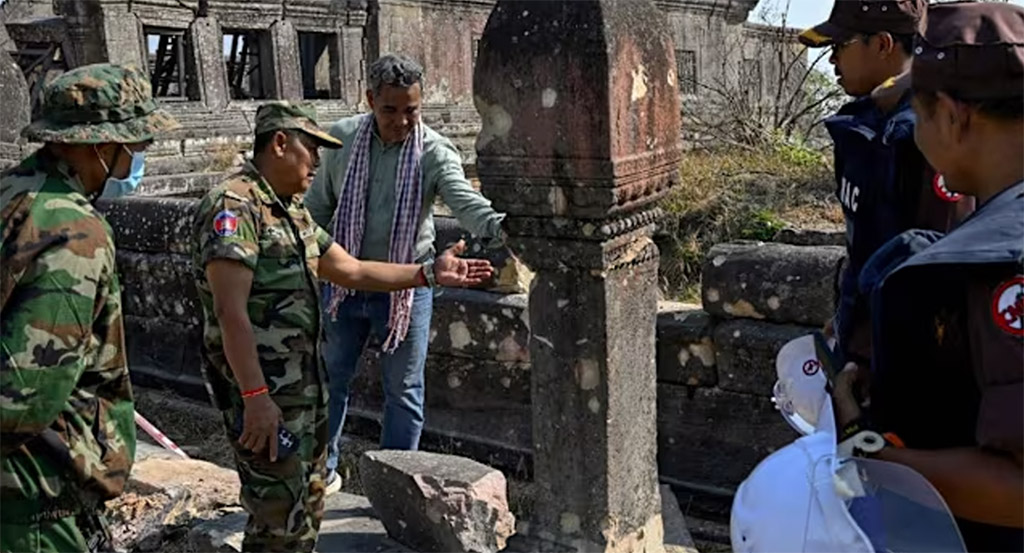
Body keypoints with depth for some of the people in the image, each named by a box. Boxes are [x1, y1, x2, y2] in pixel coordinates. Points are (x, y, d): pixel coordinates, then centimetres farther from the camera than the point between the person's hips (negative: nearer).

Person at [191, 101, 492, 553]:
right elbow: (230, 311, -22)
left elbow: (352, 271, 17)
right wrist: (255, 397, -25)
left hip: (305, 387, 10)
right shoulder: (233, 206, -16)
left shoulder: (293, 211, 14)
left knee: (306, 508, 20)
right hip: (263, 395, -10)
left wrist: (429, 273, 11)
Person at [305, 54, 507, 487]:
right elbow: (319, 205, 7)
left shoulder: (435, 152, -15)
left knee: (404, 390, 7)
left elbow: (464, 200, -33)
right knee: (331, 377, 17)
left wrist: (498, 226, -54)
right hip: (345, 281, 3)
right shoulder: (342, 139, -6)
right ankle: (322, 466, 39)